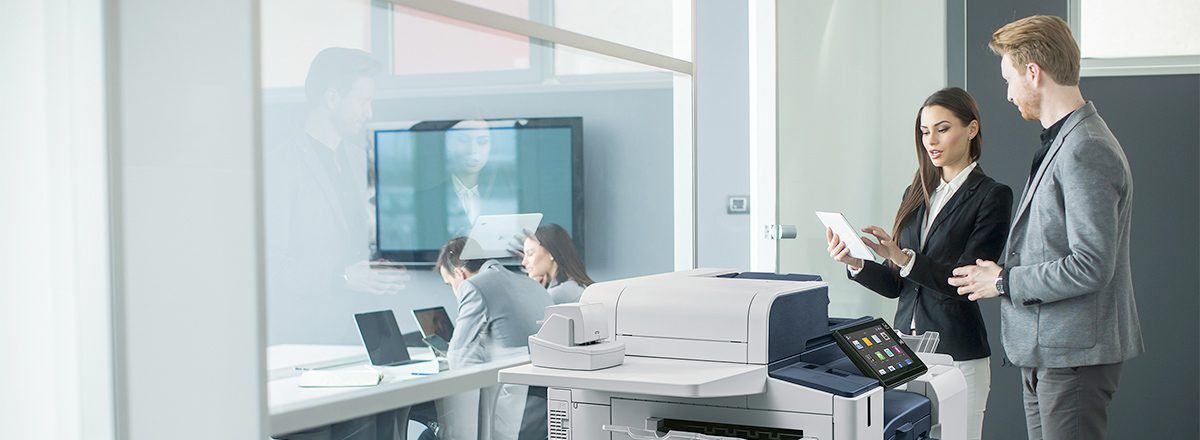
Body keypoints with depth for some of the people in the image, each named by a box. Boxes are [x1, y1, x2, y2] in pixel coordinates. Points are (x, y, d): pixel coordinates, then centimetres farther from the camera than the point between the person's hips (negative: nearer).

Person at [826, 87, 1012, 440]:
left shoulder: (992, 196, -5)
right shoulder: (916, 194, 13)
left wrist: (903, 258, -26)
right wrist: (855, 264, -5)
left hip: (958, 355, -5)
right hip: (906, 349, 5)